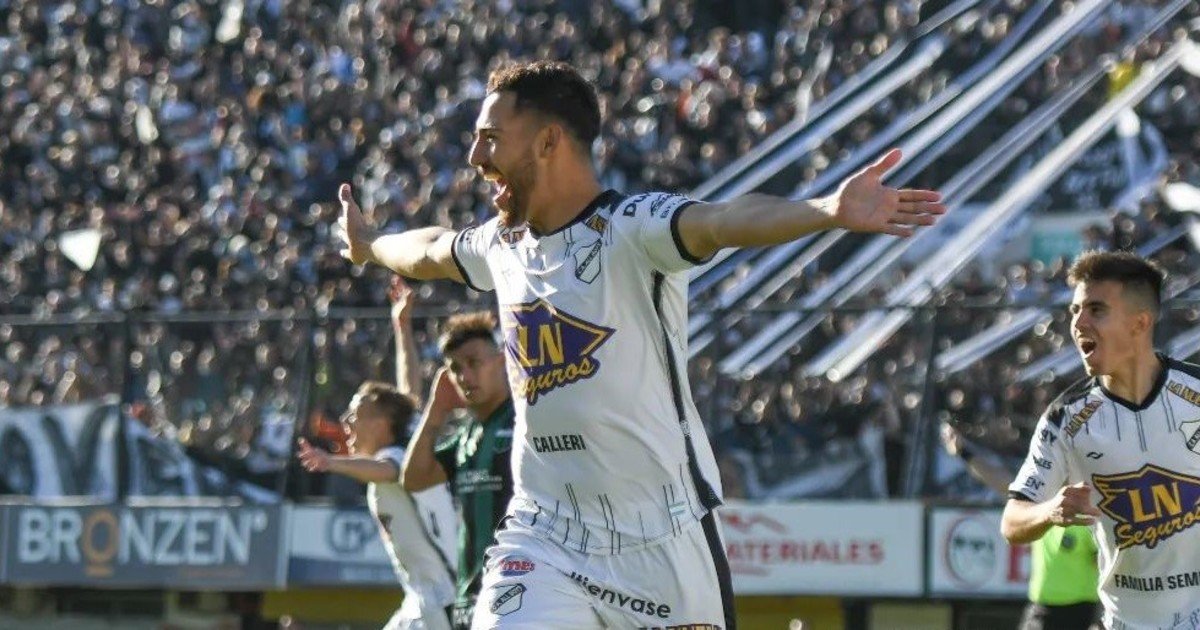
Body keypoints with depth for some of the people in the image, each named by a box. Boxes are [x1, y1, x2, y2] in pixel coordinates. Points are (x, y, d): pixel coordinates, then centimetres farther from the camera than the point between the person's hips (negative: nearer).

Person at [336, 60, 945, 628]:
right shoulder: (502, 244, 9)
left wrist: (831, 211, -54)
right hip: (544, 537, 5)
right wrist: (369, 245, 55)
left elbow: (722, 221, -34)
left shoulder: (633, 228, -14)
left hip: (662, 541, -5)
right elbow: (432, 252, 34)